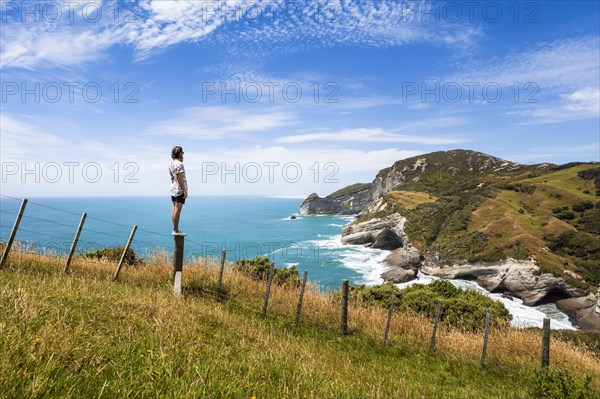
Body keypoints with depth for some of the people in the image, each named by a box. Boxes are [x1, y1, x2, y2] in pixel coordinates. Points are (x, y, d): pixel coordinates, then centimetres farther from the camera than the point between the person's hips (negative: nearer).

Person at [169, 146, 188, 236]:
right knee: (177, 210, -7)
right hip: (180, 189, -9)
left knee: (174, 209, 11)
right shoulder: (179, 164, -15)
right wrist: (185, 191, -19)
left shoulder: (171, 163, 12)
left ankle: (175, 229, 17)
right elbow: (180, 178, -20)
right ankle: (176, 230, -4)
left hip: (173, 189, 9)